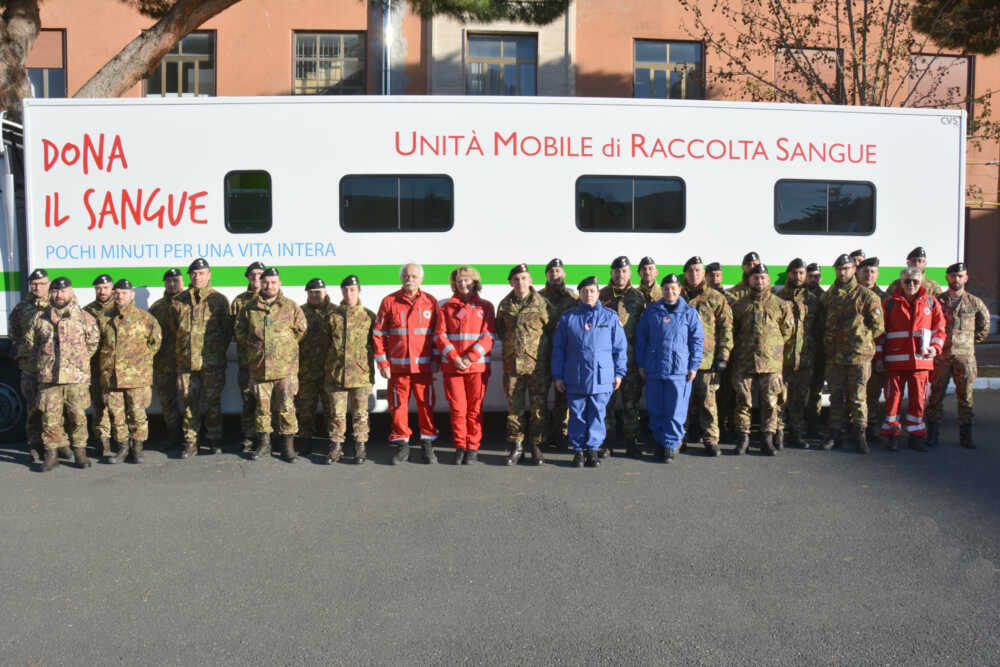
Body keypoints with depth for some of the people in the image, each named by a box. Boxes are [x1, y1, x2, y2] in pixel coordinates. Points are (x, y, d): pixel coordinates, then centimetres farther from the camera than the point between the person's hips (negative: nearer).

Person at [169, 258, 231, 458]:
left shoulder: (219, 300, 0)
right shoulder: (178, 301, 8)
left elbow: (227, 330, 4)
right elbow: (173, 330, 18)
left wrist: (218, 352, 3)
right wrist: (181, 350, 13)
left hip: (212, 363, -2)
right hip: (186, 363, 2)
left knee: (213, 402, 5)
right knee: (189, 403, 6)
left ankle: (215, 440, 17)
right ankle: (190, 442, 14)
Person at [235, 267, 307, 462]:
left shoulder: (291, 307, 3)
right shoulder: (250, 308, 8)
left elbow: (300, 330, 9)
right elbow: (239, 331, 16)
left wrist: (286, 347, 7)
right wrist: (251, 344, 6)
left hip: (285, 367, -2)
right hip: (258, 367, 2)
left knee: (286, 408, 0)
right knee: (261, 407, 10)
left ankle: (288, 445, 9)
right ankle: (263, 445, 21)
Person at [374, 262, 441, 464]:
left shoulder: (431, 302, 6)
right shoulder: (389, 302, 4)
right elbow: (378, 334, 4)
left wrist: (436, 360, 2)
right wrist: (382, 362, -2)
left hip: (424, 365, 0)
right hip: (397, 365, 0)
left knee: (426, 404, 1)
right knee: (398, 405, 4)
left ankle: (428, 446, 13)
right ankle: (402, 446, 16)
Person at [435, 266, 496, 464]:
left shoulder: (485, 306, 6)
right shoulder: (447, 307, 10)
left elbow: (489, 336, -2)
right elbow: (440, 335, 2)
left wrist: (470, 357, -13)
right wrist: (454, 357, -12)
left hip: (478, 366, -1)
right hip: (452, 366, 1)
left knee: (475, 409, 3)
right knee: (457, 409, 2)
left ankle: (473, 448, 13)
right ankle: (460, 447, 14)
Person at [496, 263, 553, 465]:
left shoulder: (542, 304, -1)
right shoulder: (504, 305, 8)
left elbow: (552, 329, 7)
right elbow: (499, 331, 22)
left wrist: (542, 348, 4)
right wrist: (511, 345, 13)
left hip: (537, 364, -2)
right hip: (512, 364, 3)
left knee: (538, 407, 2)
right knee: (514, 407, 7)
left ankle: (536, 446, 14)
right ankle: (516, 446, 17)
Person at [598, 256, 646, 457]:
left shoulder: (638, 297, 8)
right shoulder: (602, 296, 6)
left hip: (631, 356, 1)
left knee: (631, 401, 6)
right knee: (606, 399, 1)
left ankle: (632, 441, 17)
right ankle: (606, 442, 10)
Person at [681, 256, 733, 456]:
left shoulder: (716, 298, 5)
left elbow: (726, 328, 3)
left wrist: (723, 356, -5)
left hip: (706, 359, -2)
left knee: (707, 400, -4)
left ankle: (710, 439, 5)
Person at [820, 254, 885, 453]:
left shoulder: (866, 295, -1)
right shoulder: (829, 295, 12)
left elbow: (878, 326, -1)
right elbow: (823, 323, 20)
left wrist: (861, 338, -6)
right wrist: (827, 343, 9)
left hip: (859, 355, -4)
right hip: (834, 356, 4)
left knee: (858, 397, 0)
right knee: (836, 396, 9)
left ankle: (859, 434, 10)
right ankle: (835, 434, 17)